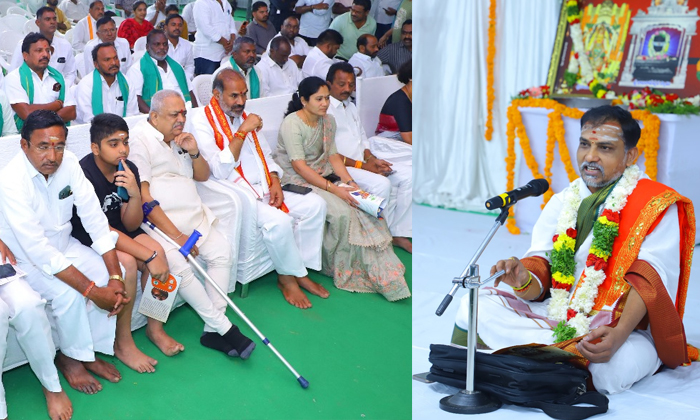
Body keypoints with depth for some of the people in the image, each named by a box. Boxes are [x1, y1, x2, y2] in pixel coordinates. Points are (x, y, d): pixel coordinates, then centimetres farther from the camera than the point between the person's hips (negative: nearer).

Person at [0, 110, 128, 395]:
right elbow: (38, 250, -34)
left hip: (62, 245, 6)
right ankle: (70, 357, 0)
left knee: (109, 273, -15)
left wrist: (115, 277, -21)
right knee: (68, 292, -28)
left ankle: (92, 351, 3)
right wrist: (93, 291, -34)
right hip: (25, 257, -6)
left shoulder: (68, 163, -13)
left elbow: (95, 219, -11)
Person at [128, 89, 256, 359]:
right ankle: (224, 326, -16)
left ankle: (213, 330, -11)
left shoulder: (180, 138, 17)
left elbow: (203, 176, 21)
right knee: (179, 264, -29)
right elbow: (143, 196, -16)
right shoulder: (140, 139, -8)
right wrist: (176, 235, -21)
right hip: (157, 219, -7)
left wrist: (194, 151, -2)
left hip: (193, 215, 7)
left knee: (222, 251, -14)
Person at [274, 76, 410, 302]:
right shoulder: (292, 124, -15)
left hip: (322, 175, 7)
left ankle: (381, 272, -13)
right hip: (295, 179, -7)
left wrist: (349, 182, -10)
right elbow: (299, 166, -22)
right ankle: (334, 266, -8)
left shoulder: (328, 121, 8)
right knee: (342, 211, -28)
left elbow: (333, 155, 8)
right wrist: (333, 189, -29)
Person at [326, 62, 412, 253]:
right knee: (381, 184, -32)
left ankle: (399, 233, -6)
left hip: (363, 162, 9)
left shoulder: (351, 106, 20)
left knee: (409, 175, -7)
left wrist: (371, 158, 0)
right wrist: (362, 165, -17)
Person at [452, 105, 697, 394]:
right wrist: (525, 281, -23)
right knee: (477, 306, -17)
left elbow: (649, 280, -16)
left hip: (629, 326, -5)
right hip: (557, 315, 5)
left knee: (611, 367, -41)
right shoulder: (562, 202, 13)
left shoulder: (657, 206, -4)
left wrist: (619, 334, -34)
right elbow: (542, 272, 3)